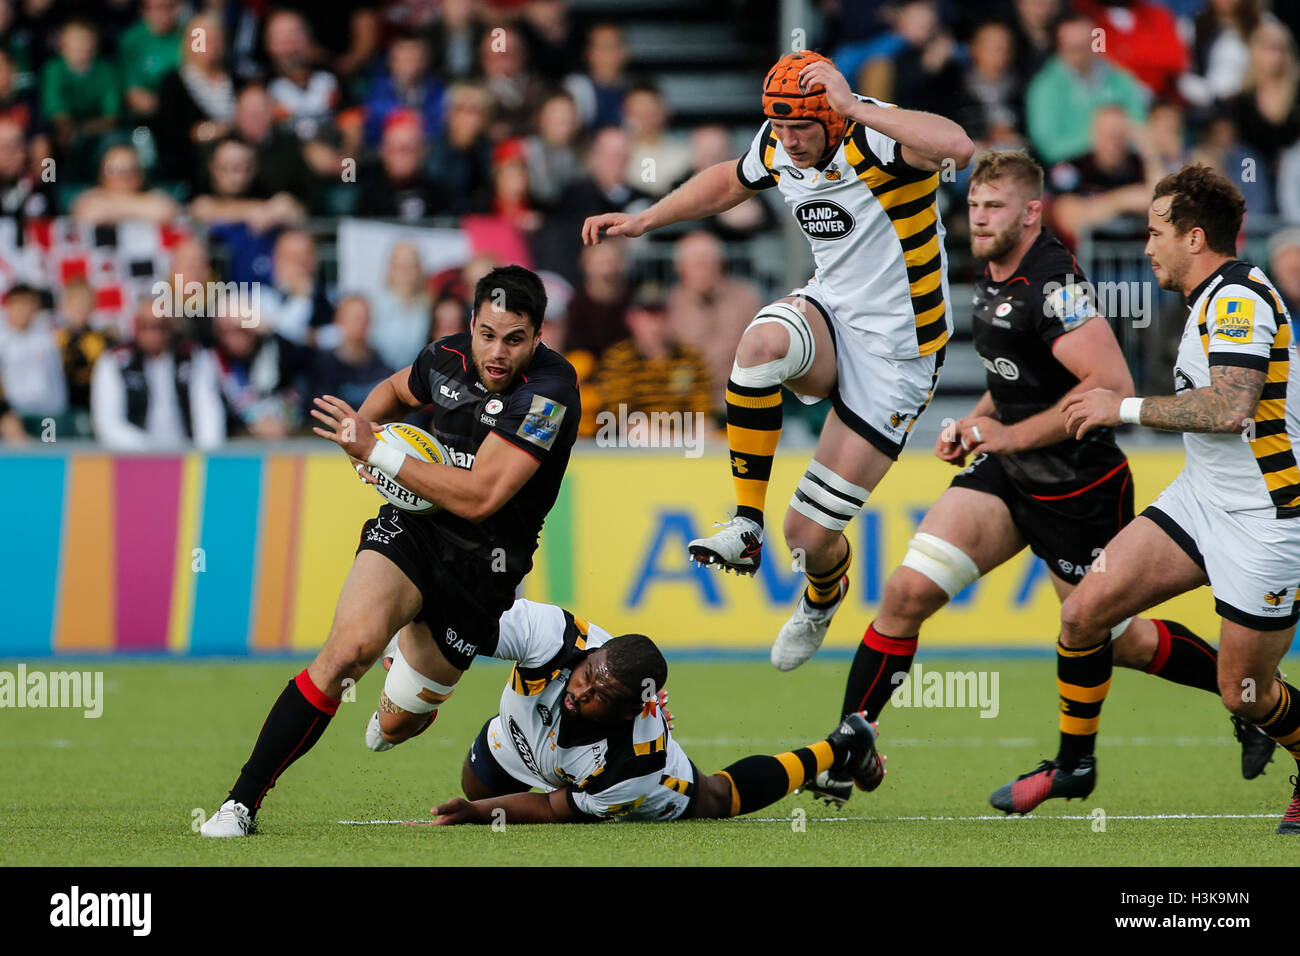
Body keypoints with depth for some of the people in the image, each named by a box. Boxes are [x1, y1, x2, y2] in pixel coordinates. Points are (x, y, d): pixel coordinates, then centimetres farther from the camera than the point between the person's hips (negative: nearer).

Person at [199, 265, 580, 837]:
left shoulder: (550, 389, -21)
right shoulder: (447, 359, -3)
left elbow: (478, 497, -27)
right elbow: (396, 391, 24)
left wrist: (377, 452, -24)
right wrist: (361, 429, 1)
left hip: (480, 569, -2)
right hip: (413, 530, 2)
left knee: (399, 724, 9)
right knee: (350, 644, -28)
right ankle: (241, 803, -25)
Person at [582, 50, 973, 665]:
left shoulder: (875, 137, -24)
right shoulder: (778, 147, -3)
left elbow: (957, 147, -47)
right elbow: (728, 182, 22)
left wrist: (854, 106, -42)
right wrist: (642, 221, 18)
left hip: (895, 355, -5)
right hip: (831, 311, 6)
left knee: (810, 535, -4)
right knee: (763, 343, -35)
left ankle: (822, 596, 37)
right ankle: (745, 527, -23)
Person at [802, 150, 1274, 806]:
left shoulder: (1054, 284, -22)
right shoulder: (992, 276, 7)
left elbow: (1112, 385, -29)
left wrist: (1013, 435, -22)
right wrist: (976, 422, 7)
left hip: (1079, 492, -7)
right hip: (1006, 476, 7)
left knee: (1117, 640, 8)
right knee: (908, 591, -10)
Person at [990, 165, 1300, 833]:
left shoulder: (1239, 298, -20)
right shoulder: (1213, 299, 12)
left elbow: (1230, 408, -31)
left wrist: (1127, 408, -22)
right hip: (1201, 497, 9)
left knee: (1243, 693, -2)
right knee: (1084, 609, -1)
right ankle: (1073, 765, 16)